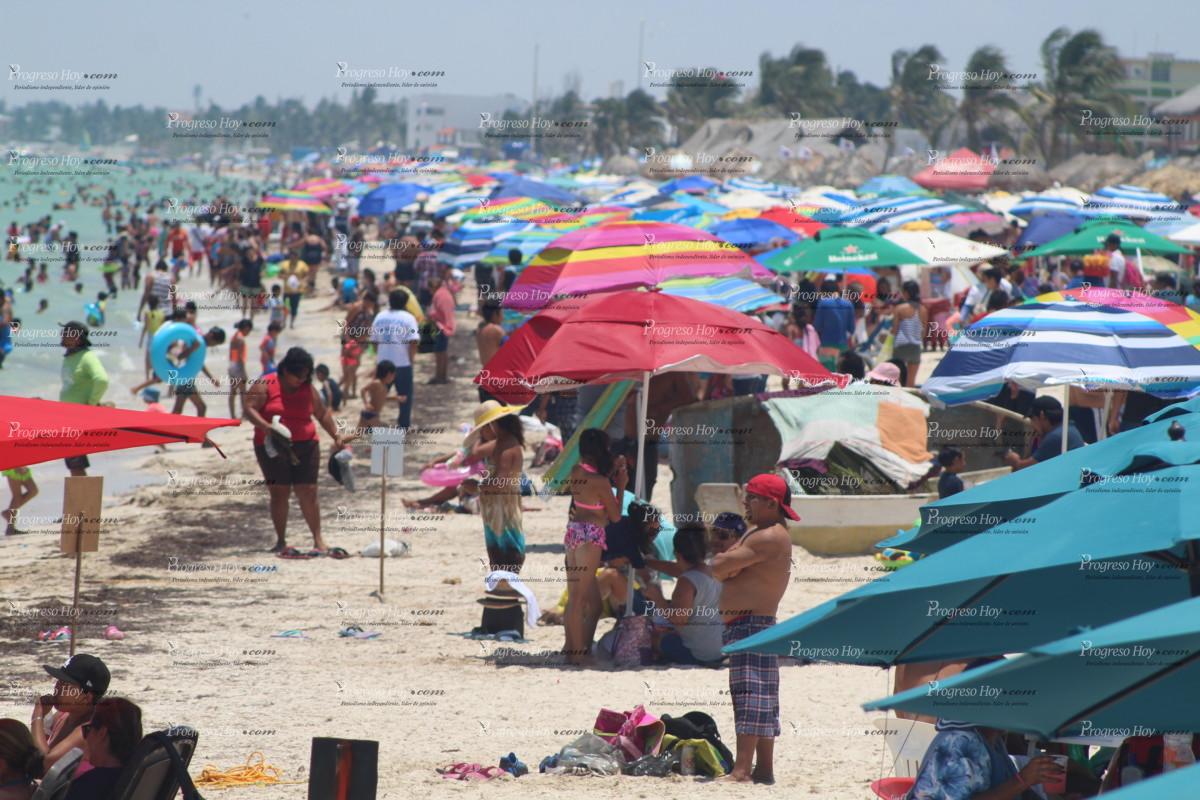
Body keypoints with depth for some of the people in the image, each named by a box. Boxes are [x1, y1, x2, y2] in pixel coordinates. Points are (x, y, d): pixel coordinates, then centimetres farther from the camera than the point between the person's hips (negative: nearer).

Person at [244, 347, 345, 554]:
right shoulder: (266, 385, -3)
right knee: (279, 493, -1)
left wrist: (336, 436, 12)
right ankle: (281, 541, 8)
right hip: (273, 449, -2)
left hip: (305, 447, 2)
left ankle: (318, 539, 3)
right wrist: (266, 427, -26)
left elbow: (322, 413, 18)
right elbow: (249, 409, -11)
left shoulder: (308, 389, 8)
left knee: (308, 493, -3)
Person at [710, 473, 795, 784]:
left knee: (749, 695, -15)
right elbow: (720, 567, 14)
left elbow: (718, 568, -18)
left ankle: (742, 770, -22)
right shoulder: (756, 532, 19)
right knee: (760, 700, 12)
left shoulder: (771, 537, -15)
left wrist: (726, 562, 3)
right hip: (738, 627, 11)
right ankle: (764, 769, 16)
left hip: (752, 626, -11)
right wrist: (730, 562, -7)